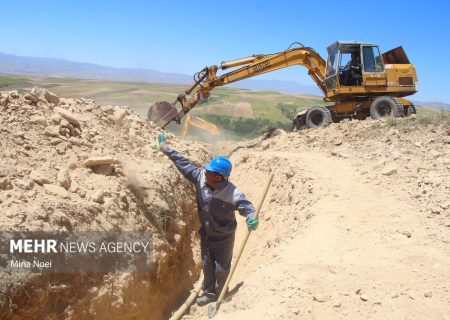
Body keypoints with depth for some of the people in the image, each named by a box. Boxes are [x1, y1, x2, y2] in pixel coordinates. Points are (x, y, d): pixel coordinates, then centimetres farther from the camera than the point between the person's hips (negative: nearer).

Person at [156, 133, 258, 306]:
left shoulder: (232, 194, -33)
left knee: (221, 268, 13)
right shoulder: (200, 177, -19)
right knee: (207, 265, 23)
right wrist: (166, 149, -5)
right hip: (205, 234, 5)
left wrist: (252, 219, -52)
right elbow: (183, 163, -10)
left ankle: (219, 296, 36)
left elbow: (247, 207, -28)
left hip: (223, 238, -5)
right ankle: (209, 293, 44)